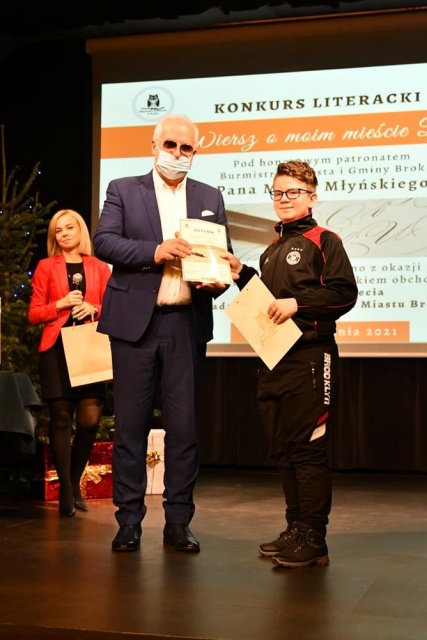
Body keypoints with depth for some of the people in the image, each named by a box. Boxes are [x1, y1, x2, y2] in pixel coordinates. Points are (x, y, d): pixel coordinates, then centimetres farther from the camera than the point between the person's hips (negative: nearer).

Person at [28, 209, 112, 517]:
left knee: (90, 419, -6)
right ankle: (65, 490, 2)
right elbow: (34, 314, 4)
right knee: (61, 418, -4)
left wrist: (93, 309, -9)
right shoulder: (46, 267, 8)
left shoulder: (100, 268, 12)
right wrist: (61, 305, -11)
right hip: (57, 349, -1)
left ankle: (75, 483, 14)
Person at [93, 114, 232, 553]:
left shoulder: (210, 198, 14)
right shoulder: (123, 190, 7)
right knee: (130, 423, 1)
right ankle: (128, 521, 10)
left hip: (187, 323, 2)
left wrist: (218, 281, -10)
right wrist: (155, 251, -19)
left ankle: (178, 523, 11)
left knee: (184, 425, 3)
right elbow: (104, 241, -5)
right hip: (135, 321, -2)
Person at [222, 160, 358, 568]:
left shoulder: (323, 241, -2)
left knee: (308, 449, -8)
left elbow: (344, 292, -13)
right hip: (273, 358, 8)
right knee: (282, 450, 10)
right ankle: (295, 530, 19)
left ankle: (313, 539, -4)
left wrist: (297, 302, -19)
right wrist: (242, 276, 12)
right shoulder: (271, 251, 21)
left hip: (309, 357, -8)